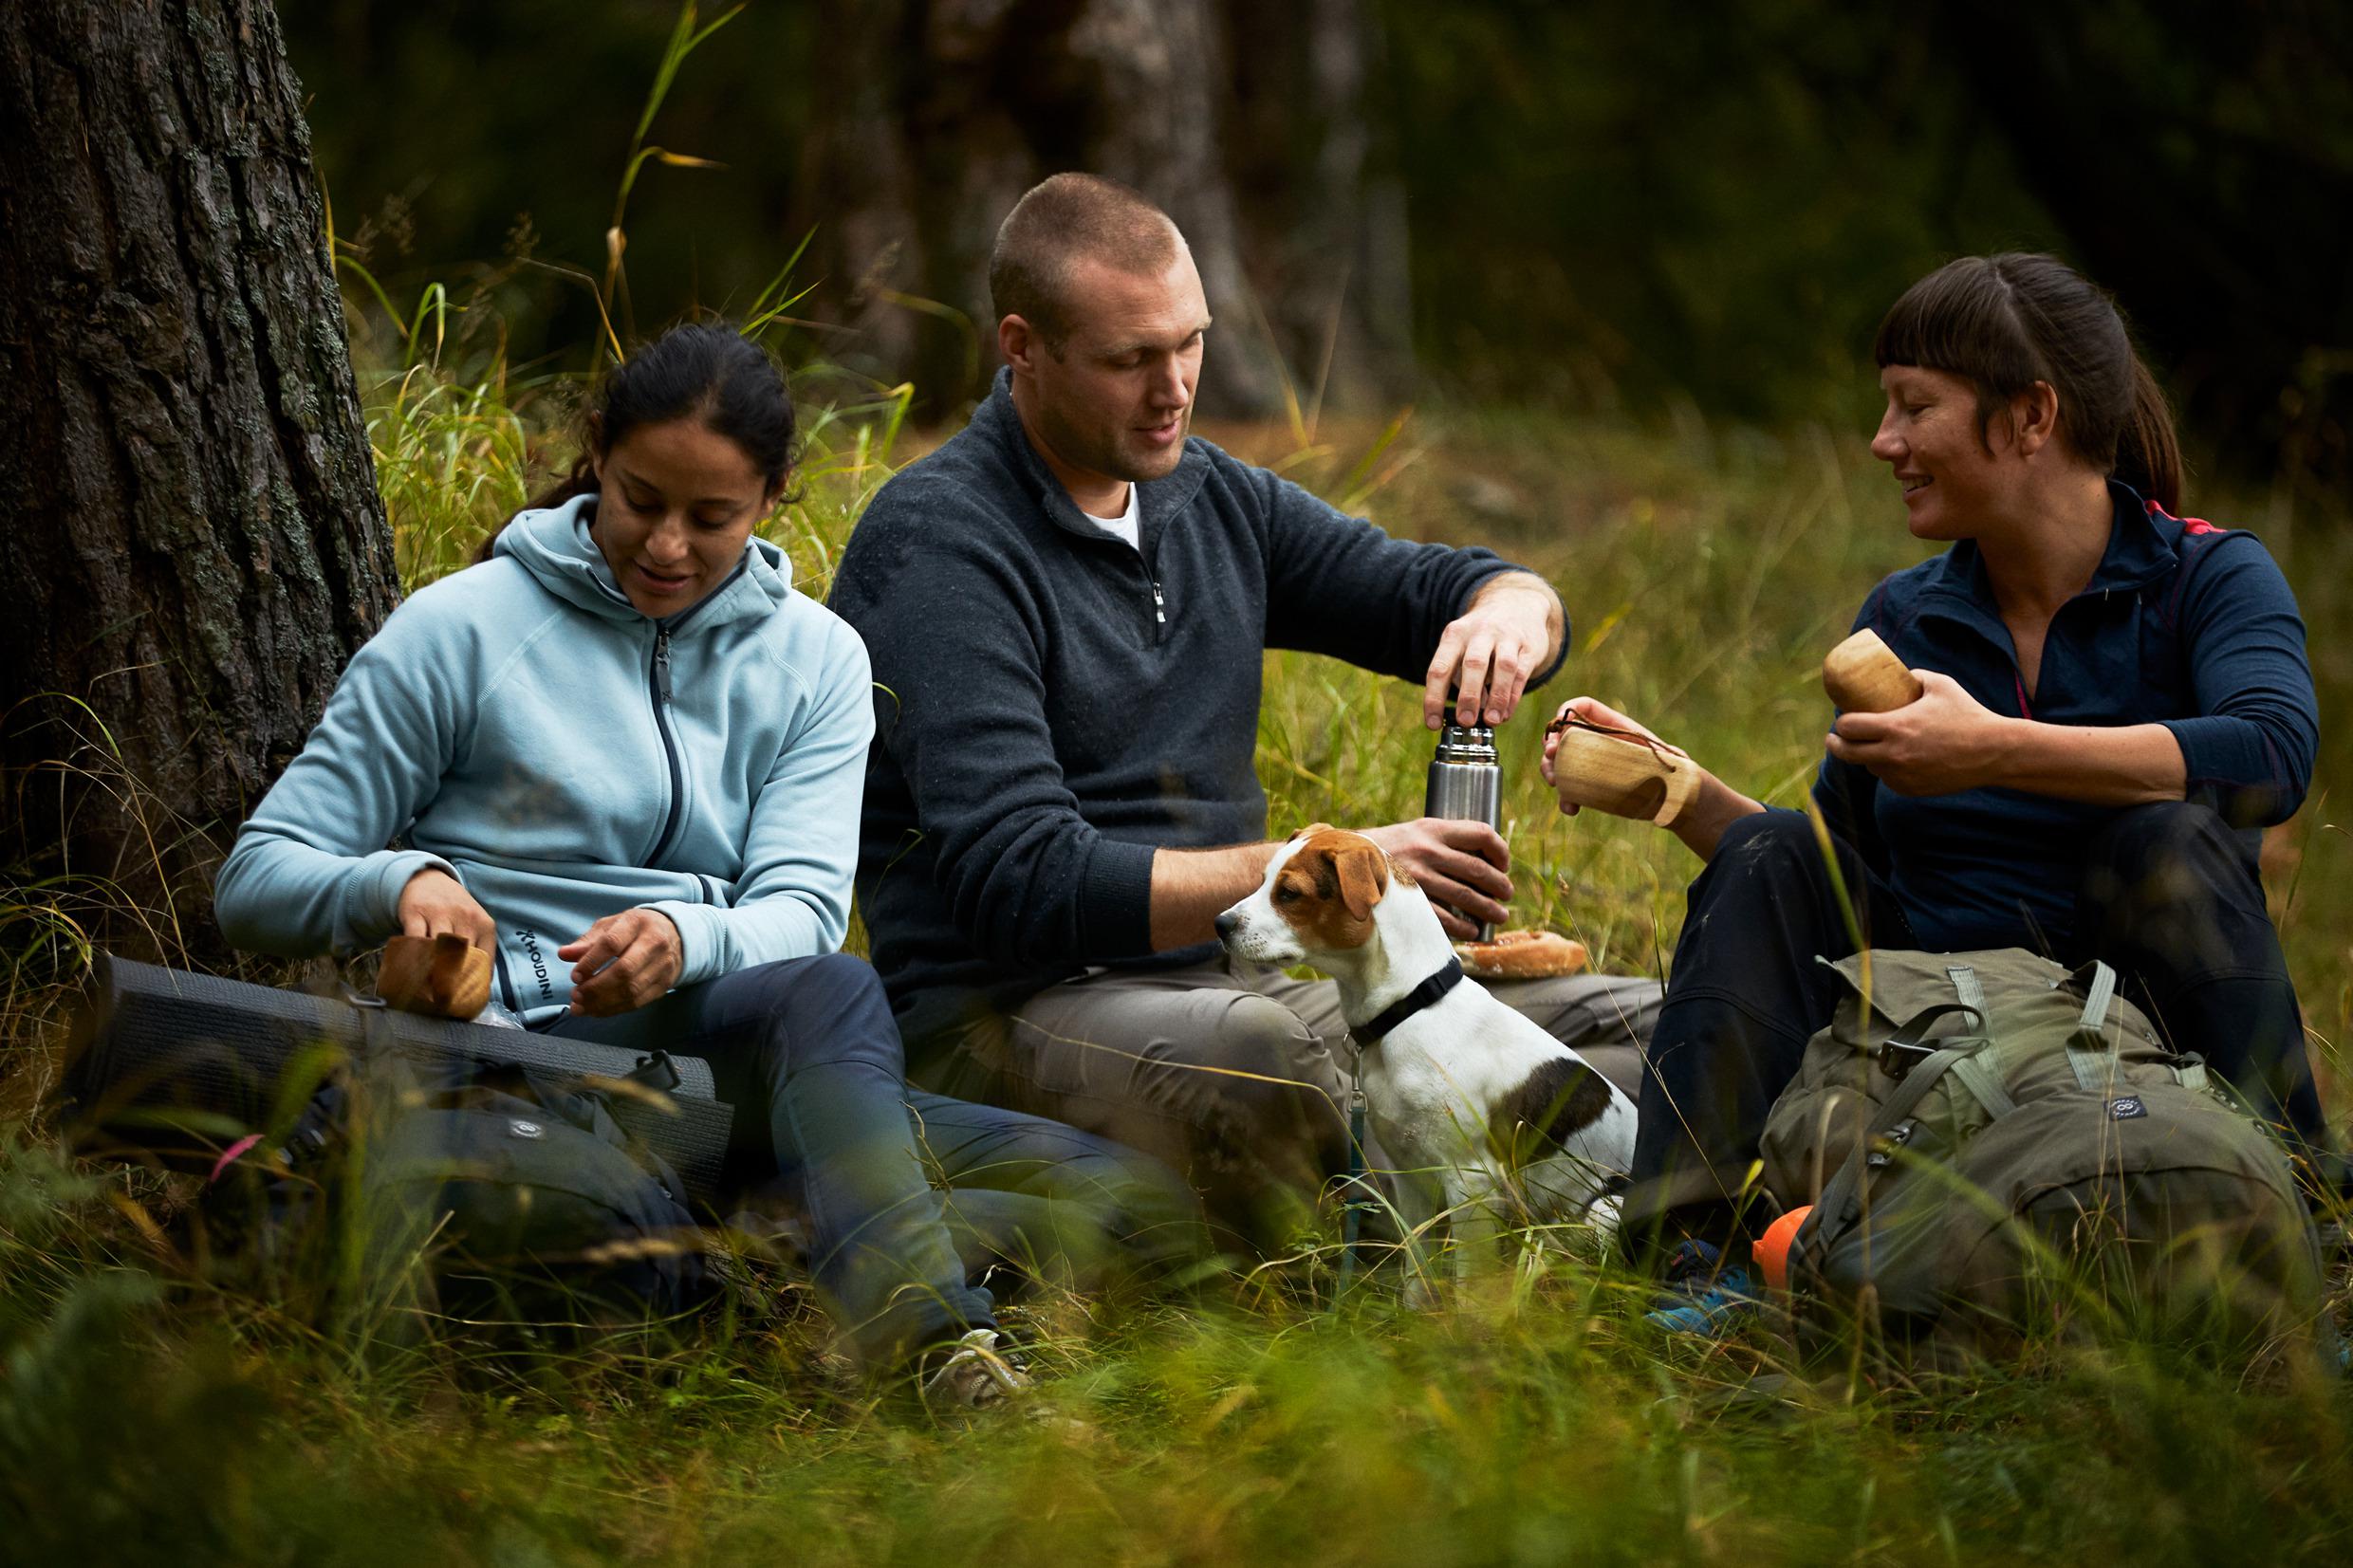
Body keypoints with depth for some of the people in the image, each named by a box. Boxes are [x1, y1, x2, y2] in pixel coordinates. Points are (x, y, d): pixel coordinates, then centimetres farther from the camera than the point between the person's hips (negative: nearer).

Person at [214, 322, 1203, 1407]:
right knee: (828, 995, -39)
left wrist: (686, 938, -24)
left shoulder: (815, 658, 15)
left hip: (737, 1056, 5)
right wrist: (402, 882, -20)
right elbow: (258, 880, 3)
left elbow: (799, 912, 0)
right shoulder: (462, 631, 4)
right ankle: (926, 1330, -63)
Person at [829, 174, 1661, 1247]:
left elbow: (1440, 591, 20)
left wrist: (1511, 609, -7)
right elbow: (1024, 884, -20)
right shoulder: (932, 545, -10)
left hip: (1221, 987, 8)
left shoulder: (1212, 501, 14)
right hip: (1006, 1022, -8)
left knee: (1640, 1029, -6)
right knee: (1246, 1055, -41)